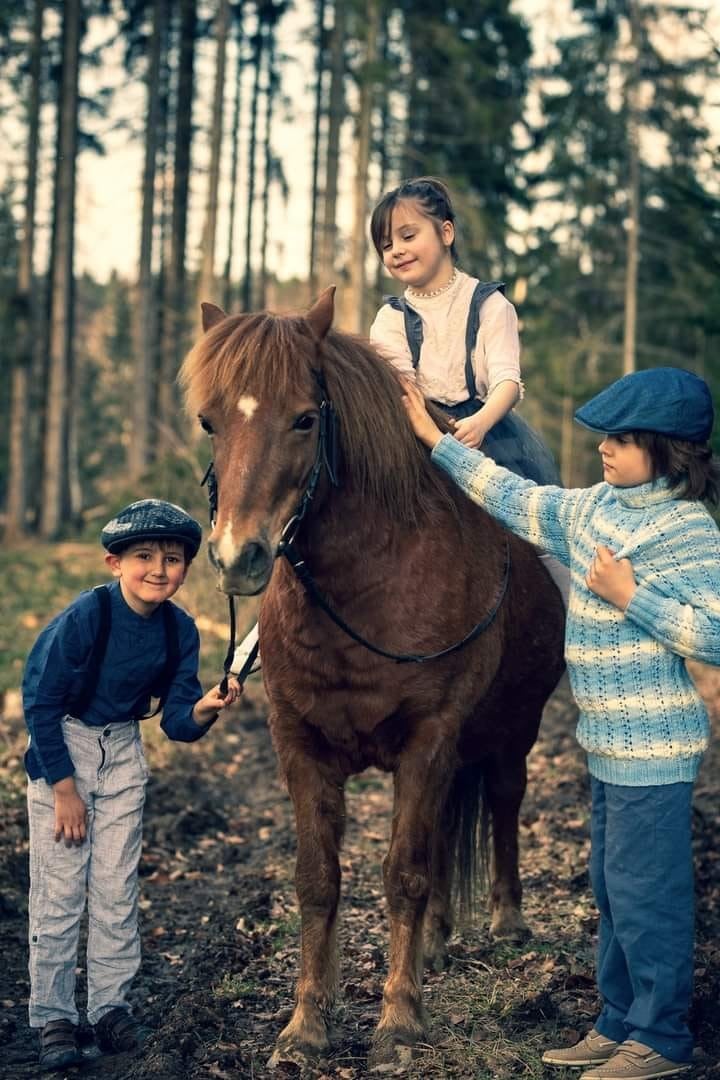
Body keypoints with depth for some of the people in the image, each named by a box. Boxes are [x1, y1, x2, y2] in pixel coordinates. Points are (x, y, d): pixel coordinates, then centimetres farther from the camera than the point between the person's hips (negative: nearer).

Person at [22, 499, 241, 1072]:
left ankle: (111, 1004, 21)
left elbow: (175, 720, -6)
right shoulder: (86, 615, -24)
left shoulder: (179, 629, -10)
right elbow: (41, 701, -18)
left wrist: (201, 712, -30)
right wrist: (64, 787, -15)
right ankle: (53, 1017, 9)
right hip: (61, 748, -4)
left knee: (117, 888, 8)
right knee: (58, 891, -2)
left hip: (123, 755, 4)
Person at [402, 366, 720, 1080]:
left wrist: (630, 597, -22)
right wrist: (436, 441, 18)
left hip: (652, 746, -9)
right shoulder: (593, 509, 7)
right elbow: (514, 498, 18)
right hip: (606, 742, 9)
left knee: (644, 893, -1)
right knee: (611, 887, 16)